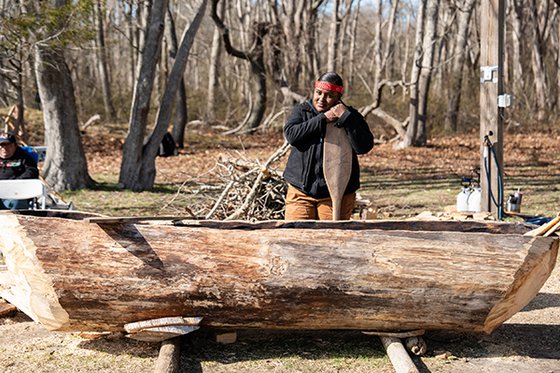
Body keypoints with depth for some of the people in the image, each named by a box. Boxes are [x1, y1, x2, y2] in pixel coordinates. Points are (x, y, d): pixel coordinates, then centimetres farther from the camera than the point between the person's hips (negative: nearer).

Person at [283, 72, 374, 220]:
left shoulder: (350, 116, 1)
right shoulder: (302, 110, 7)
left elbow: (364, 146, -13)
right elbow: (291, 134, -12)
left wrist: (346, 117, -19)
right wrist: (322, 119, -14)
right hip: (301, 191, 1)